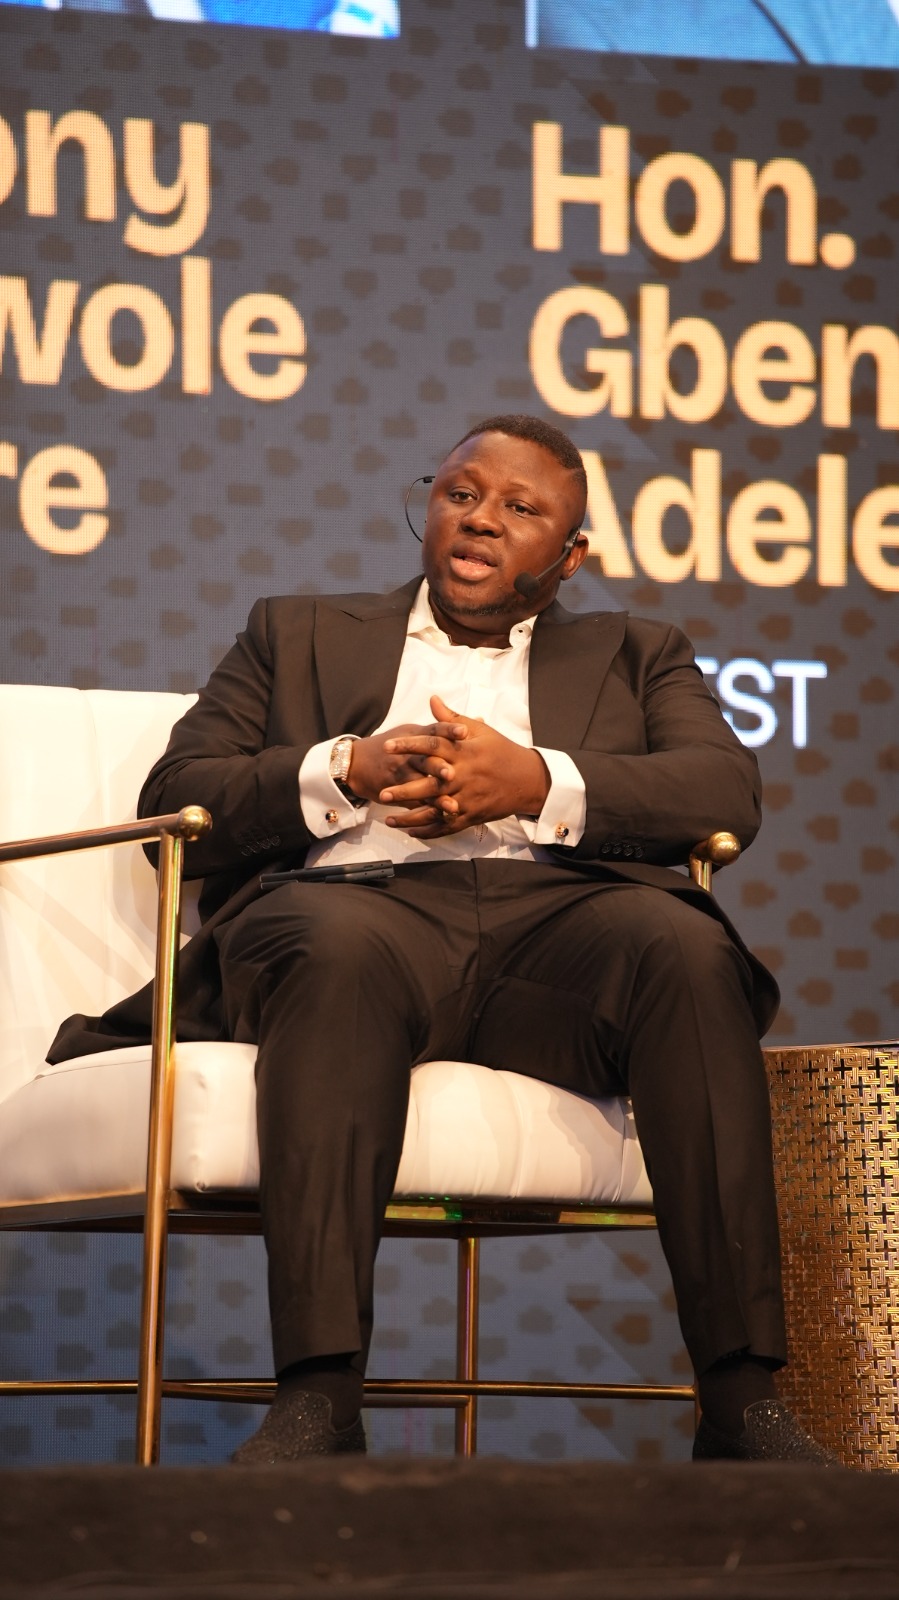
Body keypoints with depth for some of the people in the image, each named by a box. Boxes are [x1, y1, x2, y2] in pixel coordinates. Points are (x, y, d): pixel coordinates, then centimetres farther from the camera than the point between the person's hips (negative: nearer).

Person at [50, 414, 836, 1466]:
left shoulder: (636, 656, 31)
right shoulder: (299, 635, 31)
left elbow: (726, 791, 10)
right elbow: (173, 800, 16)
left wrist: (535, 781, -6)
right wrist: (347, 770, -2)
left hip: (556, 914, 1)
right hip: (361, 902, -1)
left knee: (687, 948, -34)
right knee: (336, 947, -38)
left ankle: (742, 1399, -38)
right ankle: (316, 1398, -48)